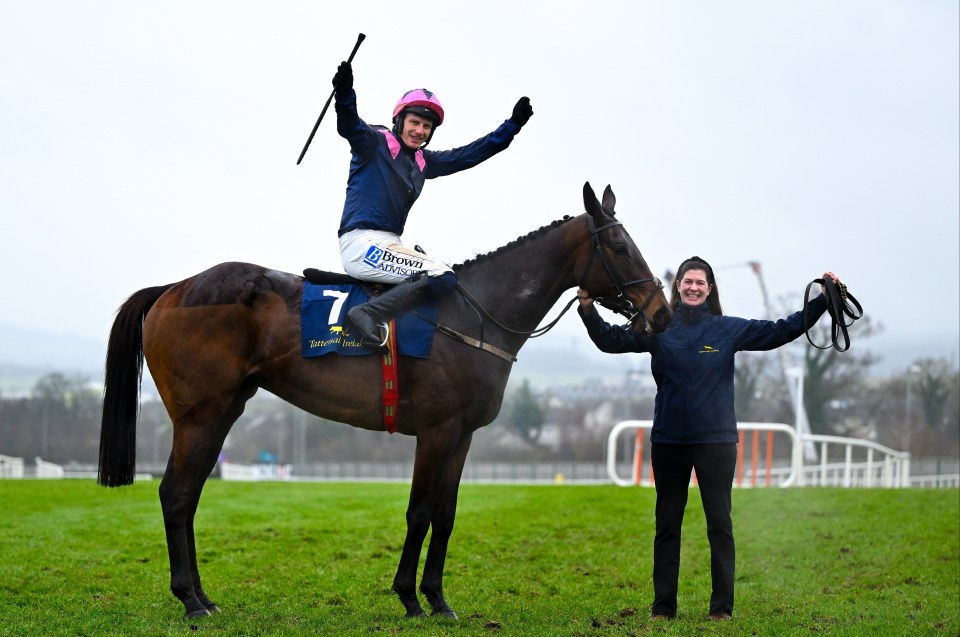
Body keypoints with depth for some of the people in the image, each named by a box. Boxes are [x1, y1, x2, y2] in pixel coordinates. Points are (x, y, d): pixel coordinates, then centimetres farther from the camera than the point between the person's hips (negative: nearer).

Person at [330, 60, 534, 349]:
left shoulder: (423, 161, 19)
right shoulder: (376, 143, -2)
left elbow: (469, 154, 24)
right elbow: (350, 127, -23)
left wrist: (512, 125, 22)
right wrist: (344, 95, -45)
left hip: (389, 245, 9)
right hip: (362, 243, -9)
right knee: (443, 277, -22)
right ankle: (367, 313, -32)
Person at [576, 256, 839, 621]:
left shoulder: (729, 329, 1)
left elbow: (780, 331, -1)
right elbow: (611, 340, -6)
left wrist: (822, 302, -7)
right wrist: (588, 310, -23)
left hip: (715, 440, -1)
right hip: (668, 440, 1)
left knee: (720, 524, 1)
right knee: (667, 525, 8)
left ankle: (722, 607, 8)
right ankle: (663, 607, 15)